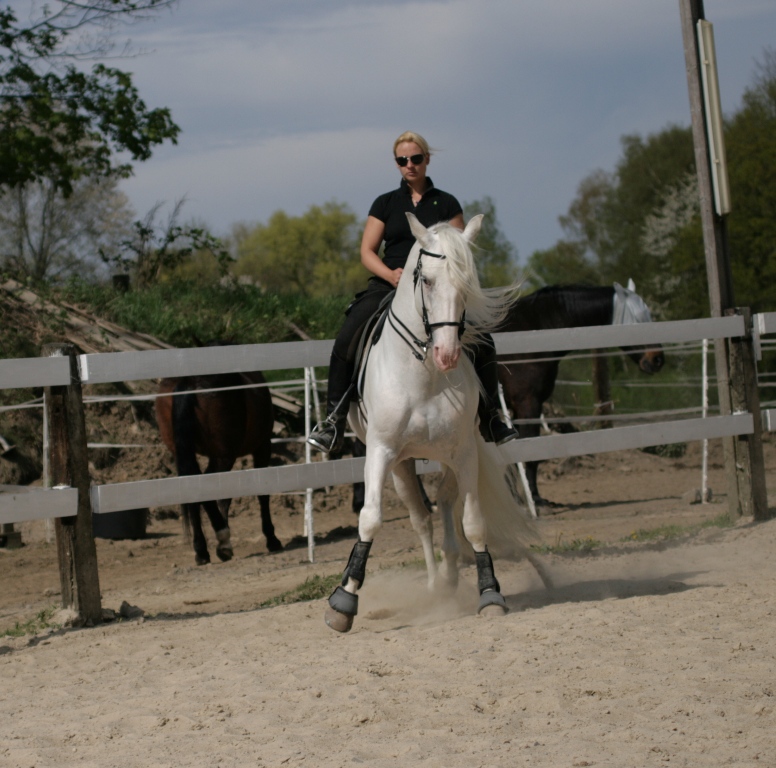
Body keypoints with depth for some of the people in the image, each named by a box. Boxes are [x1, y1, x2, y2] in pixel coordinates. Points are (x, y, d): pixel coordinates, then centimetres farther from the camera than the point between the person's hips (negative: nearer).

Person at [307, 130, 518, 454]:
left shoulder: (446, 204, 11)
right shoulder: (386, 204, 11)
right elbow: (367, 251, 6)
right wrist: (390, 274, -14)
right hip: (388, 285, 0)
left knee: (482, 342, -19)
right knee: (347, 340, -25)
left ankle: (490, 418, 0)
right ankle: (334, 420, -19)